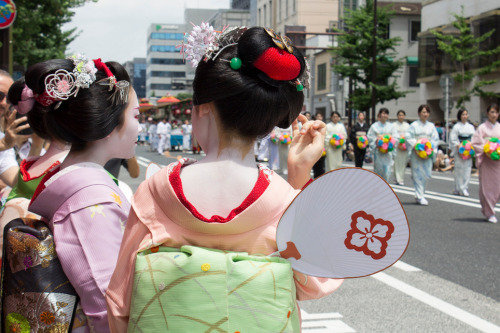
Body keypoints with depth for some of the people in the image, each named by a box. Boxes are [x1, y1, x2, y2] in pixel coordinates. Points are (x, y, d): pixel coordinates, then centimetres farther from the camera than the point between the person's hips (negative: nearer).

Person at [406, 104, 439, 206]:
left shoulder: (431, 126, 11)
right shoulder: (414, 125, -1)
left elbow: (435, 138, 10)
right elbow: (408, 137, -5)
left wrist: (431, 148, -5)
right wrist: (415, 146, -16)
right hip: (417, 153, -4)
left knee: (427, 174, 2)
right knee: (418, 174, -5)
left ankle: (419, 194, 18)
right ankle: (420, 197, -2)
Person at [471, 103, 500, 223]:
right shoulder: (482, 128, -1)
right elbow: (475, 143, -4)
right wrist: (486, 150, -16)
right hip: (486, 161, -4)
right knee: (487, 187, -2)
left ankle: (487, 209, 23)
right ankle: (489, 213, 9)